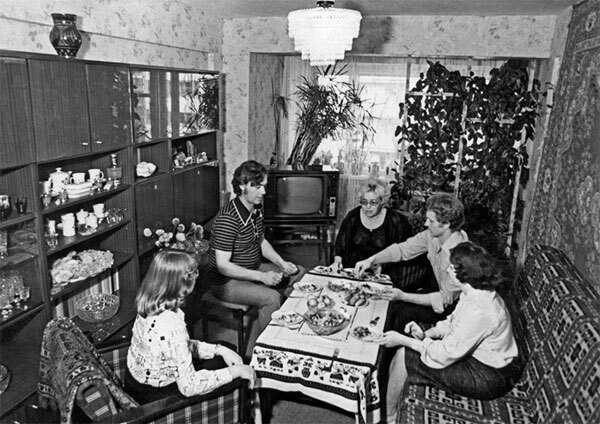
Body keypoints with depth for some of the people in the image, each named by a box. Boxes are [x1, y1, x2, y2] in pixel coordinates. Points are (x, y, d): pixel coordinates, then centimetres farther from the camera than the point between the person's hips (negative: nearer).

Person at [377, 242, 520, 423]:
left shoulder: (479, 311, -34)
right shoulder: (475, 292, -3)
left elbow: (445, 355, -27)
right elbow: (452, 322, 10)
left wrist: (402, 340, -20)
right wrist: (425, 334, -8)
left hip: (489, 377, -9)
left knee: (405, 357, -10)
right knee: (405, 349, 5)